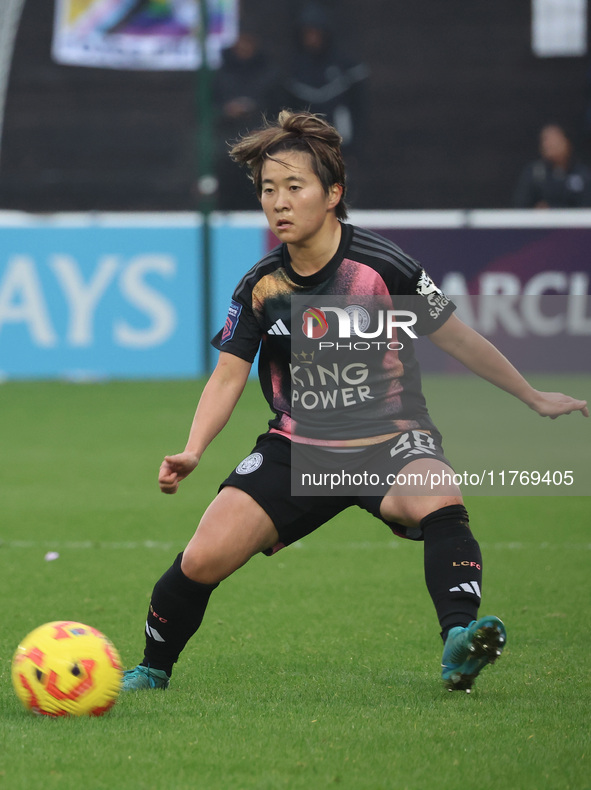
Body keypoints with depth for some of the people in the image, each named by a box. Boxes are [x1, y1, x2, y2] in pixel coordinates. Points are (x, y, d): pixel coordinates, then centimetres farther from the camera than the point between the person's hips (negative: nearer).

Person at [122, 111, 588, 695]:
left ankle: (460, 642, -48)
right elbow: (229, 374, 2)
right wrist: (192, 451, -16)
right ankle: (152, 669, 15)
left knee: (439, 502, -37)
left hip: (390, 439, -3)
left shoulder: (382, 268, -13)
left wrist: (533, 397, 10)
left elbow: (455, 338, 0)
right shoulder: (260, 287, -3)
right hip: (298, 444, 3)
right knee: (204, 558, -10)